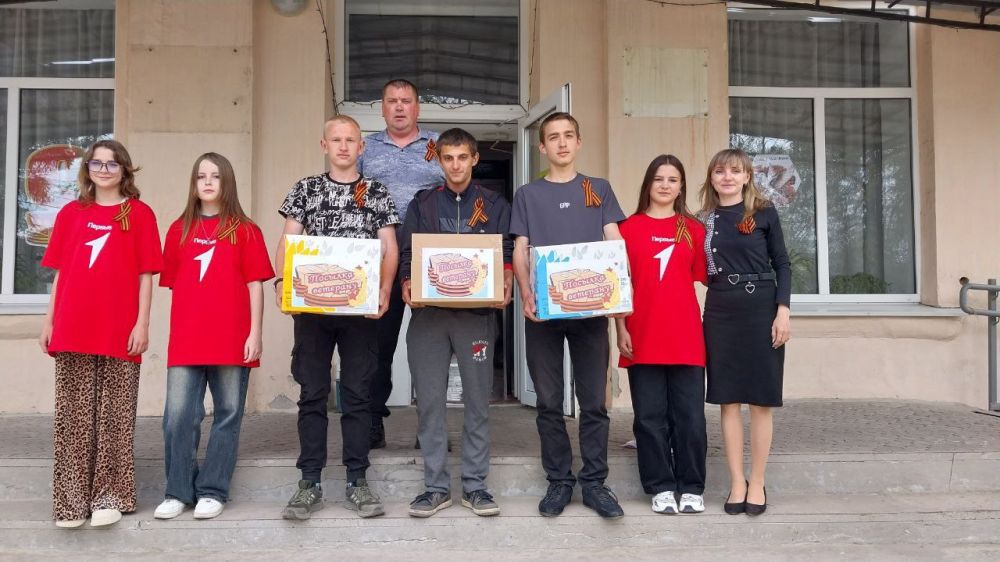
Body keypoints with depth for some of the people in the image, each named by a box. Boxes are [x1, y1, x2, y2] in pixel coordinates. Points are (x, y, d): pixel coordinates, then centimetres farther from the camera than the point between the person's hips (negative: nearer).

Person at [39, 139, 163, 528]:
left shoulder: (139, 214, 4)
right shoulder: (70, 213, 13)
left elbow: (146, 275, 0)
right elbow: (60, 273, 14)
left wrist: (142, 323, -7)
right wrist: (49, 320, 8)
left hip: (119, 331, -3)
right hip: (73, 330, 3)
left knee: (114, 416, 3)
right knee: (73, 416, 5)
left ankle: (109, 497, 11)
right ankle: (72, 499, 11)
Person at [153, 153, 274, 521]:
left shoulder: (245, 231, 4)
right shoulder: (179, 230, 13)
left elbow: (255, 285, 2)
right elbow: (173, 285, 14)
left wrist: (255, 333, -5)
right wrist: (176, 333, 8)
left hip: (232, 339, -2)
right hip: (185, 340, 2)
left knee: (227, 415, 3)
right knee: (178, 416, 0)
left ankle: (212, 491, 13)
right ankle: (178, 491, 12)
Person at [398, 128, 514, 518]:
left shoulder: (494, 206, 11)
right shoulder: (422, 204, 13)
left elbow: (507, 256, 7)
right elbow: (407, 256, 9)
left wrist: (506, 289, -11)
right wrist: (406, 287, -10)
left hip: (477, 313, -1)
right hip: (428, 313, 1)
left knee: (477, 401, 2)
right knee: (430, 401, 2)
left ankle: (475, 485, 13)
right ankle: (436, 487, 11)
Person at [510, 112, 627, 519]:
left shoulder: (599, 190, 13)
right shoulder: (528, 195, 12)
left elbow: (615, 243, 7)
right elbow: (520, 251, 6)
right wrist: (526, 294, -11)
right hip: (543, 310, 0)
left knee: (593, 401, 2)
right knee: (549, 402, 4)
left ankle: (594, 482, 11)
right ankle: (559, 481, 15)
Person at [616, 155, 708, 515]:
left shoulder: (694, 229, 9)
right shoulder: (629, 228, 5)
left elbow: (706, 279, 8)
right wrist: (621, 330, -3)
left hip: (686, 337, 1)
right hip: (643, 338, 0)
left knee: (690, 415, 4)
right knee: (650, 415, 5)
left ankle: (692, 488, 16)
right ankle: (661, 487, 16)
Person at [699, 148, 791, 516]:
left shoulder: (764, 214, 3)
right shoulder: (705, 220, 9)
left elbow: (782, 264, 2)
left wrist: (783, 310, -7)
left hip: (761, 309, -2)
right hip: (720, 311, 2)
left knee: (760, 399, 1)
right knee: (728, 400, 3)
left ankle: (757, 483, 12)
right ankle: (737, 482, 13)